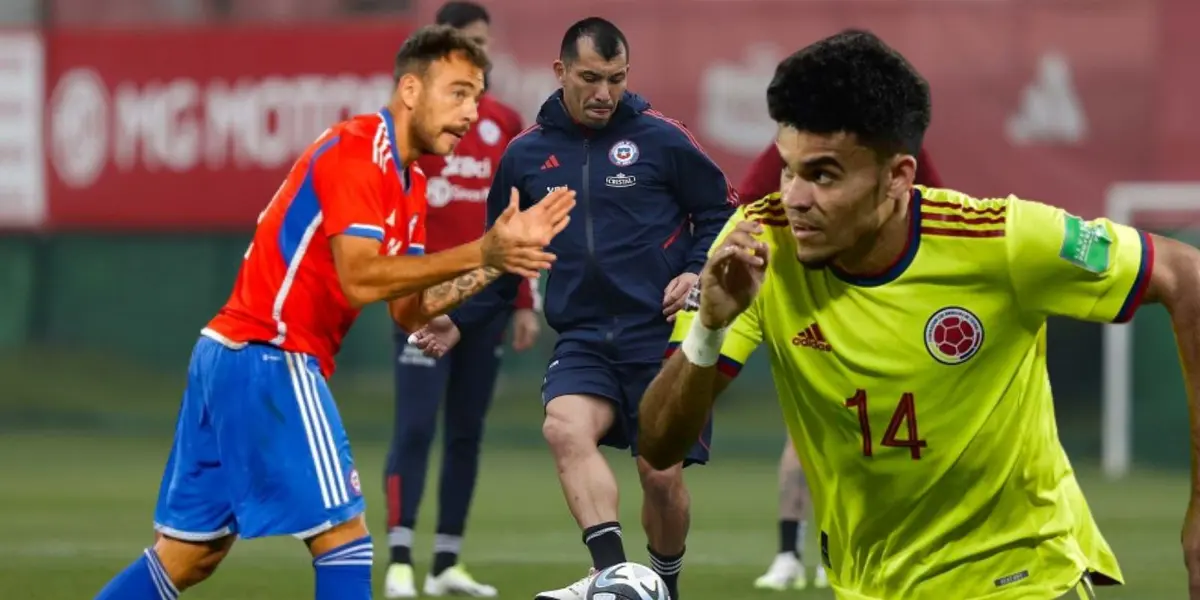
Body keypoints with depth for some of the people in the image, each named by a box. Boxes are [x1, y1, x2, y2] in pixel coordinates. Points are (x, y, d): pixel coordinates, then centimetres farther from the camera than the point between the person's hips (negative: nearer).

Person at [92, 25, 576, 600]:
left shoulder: (408, 184, 15)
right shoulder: (356, 151, -14)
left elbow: (409, 310, 11)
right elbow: (360, 279, -25)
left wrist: (497, 256, 0)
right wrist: (480, 254, -26)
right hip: (269, 359, -10)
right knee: (343, 536, -6)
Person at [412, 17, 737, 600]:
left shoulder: (660, 139, -3)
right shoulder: (526, 155, 7)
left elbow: (720, 212, 5)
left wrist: (699, 272, -12)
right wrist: (461, 317, 11)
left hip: (661, 335, -2)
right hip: (583, 339, 2)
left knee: (662, 474, -2)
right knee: (565, 427, -27)